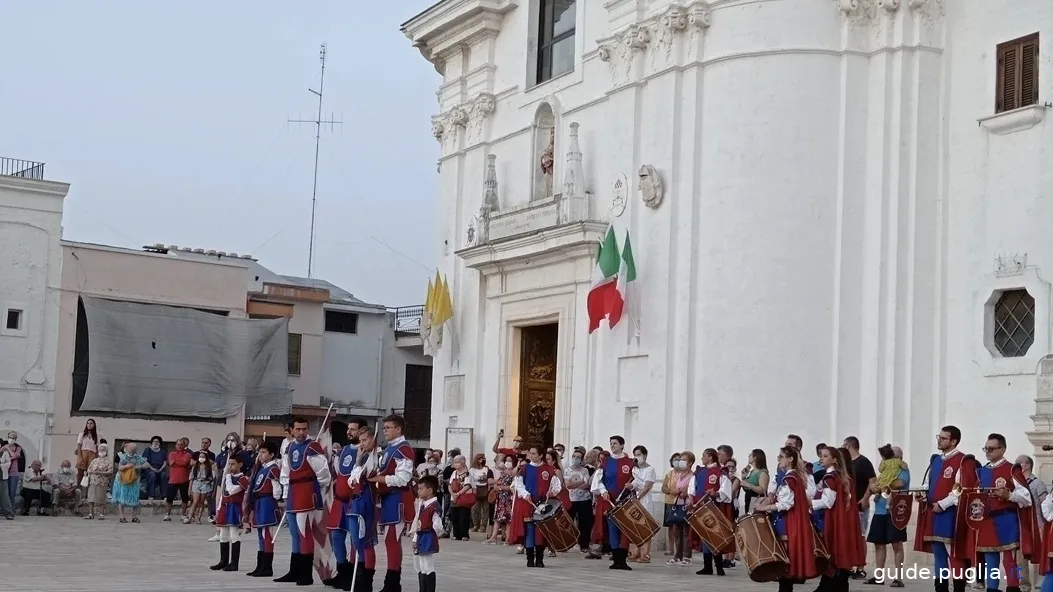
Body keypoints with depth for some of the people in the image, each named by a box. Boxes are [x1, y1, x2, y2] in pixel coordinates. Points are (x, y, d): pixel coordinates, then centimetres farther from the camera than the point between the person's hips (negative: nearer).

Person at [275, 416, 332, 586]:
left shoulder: (313, 447, -10)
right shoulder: (291, 447, 15)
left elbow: (323, 472, -12)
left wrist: (317, 490, -1)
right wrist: (286, 494, 18)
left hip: (307, 494, -8)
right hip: (293, 494, 8)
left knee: (305, 533, -10)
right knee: (295, 534, 14)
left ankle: (307, 574, -8)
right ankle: (295, 572, 22)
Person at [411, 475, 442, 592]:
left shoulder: (434, 506, -18)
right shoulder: (421, 503, 10)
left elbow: (437, 526, -21)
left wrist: (431, 537, -4)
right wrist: (415, 539, 14)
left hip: (428, 541, -10)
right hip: (420, 539, 10)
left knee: (428, 569, -5)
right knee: (420, 568, 18)